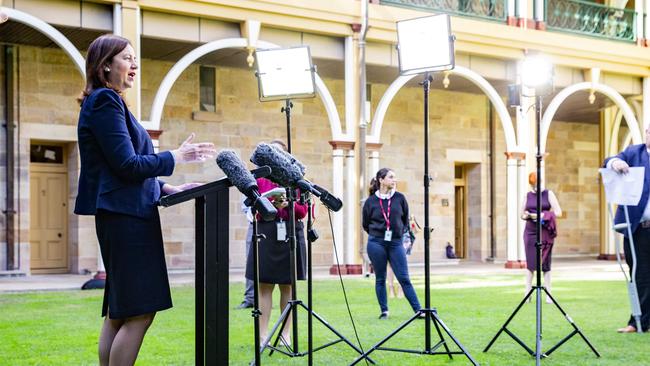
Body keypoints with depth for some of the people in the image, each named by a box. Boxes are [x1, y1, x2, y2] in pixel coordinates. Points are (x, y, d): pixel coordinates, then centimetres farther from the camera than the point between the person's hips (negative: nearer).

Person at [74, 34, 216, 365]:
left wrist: (167, 188, 15)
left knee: (118, 313, 9)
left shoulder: (109, 102, 21)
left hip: (125, 215, 10)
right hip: (125, 215, -10)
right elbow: (127, 165, -16)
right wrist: (176, 157, -6)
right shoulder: (104, 101, -9)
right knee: (139, 313, -11)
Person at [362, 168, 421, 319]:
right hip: (376, 244, -1)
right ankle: (384, 311, 15)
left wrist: (399, 232, 9)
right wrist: (377, 234, 8)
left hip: (395, 243, 1)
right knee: (380, 279, 6)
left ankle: (418, 310, -1)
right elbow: (365, 224, 11)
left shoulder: (400, 198, 3)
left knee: (404, 278, -2)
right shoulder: (370, 201, 0)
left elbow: (405, 220, 15)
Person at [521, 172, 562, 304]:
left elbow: (558, 212, -3)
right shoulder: (527, 195, 11)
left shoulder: (548, 194, 3)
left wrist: (541, 215, -13)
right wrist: (526, 216, -7)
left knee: (545, 263, -2)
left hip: (545, 232, -2)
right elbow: (522, 215, 17)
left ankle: (548, 293, 2)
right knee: (530, 263, 0)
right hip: (530, 232, 2)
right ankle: (528, 292, 4)